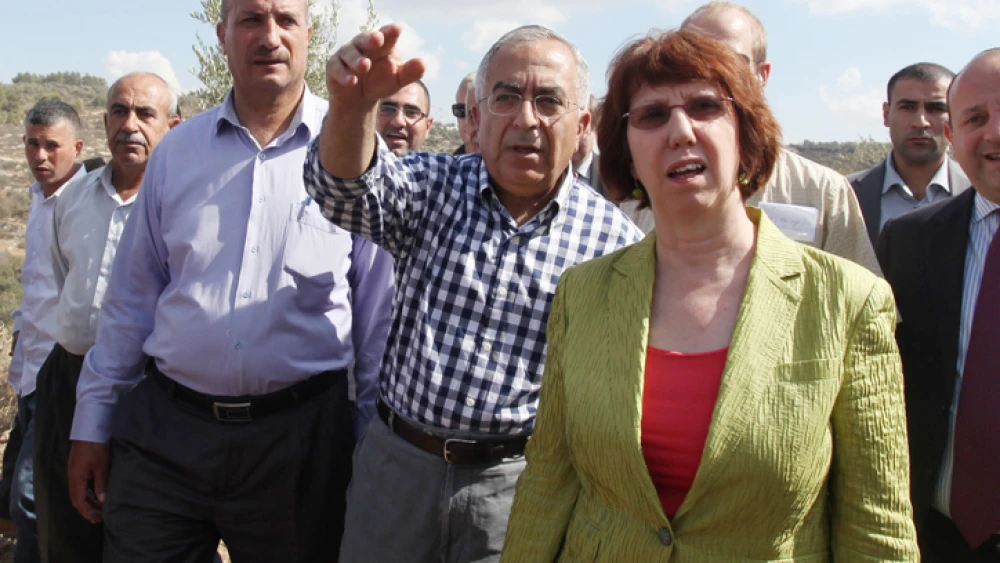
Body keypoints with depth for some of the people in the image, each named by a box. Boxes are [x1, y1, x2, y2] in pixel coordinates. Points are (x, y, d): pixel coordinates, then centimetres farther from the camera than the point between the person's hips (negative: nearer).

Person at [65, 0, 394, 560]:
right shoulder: (176, 152, 5)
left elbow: (378, 316, 0)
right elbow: (131, 297, 10)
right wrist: (92, 424, 11)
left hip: (299, 435, -2)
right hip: (163, 429, 3)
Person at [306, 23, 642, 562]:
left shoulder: (616, 241, -5)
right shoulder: (433, 184, -1)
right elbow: (346, 188, -22)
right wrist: (352, 106, -42)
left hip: (516, 480, -1)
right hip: (396, 461, 2)